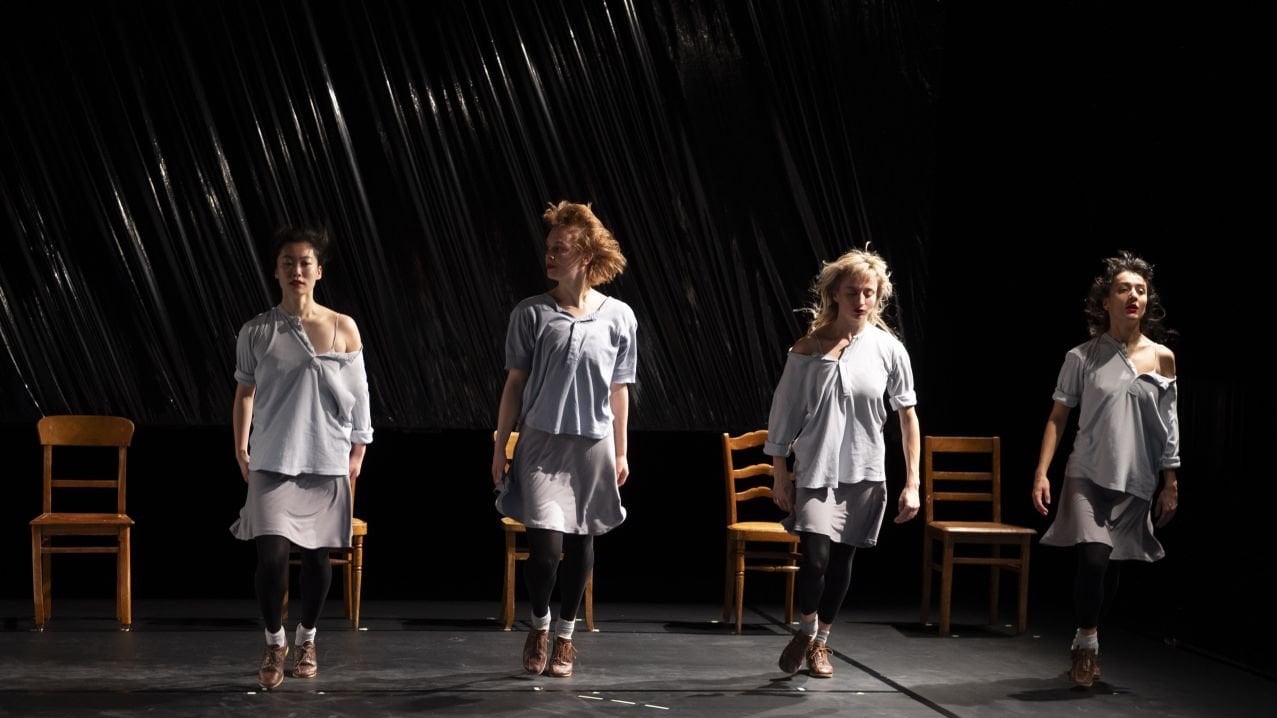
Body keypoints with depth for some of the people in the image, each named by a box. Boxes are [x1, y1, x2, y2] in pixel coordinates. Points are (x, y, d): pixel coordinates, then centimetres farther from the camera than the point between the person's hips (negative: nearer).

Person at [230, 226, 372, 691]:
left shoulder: (343, 329, 0)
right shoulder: (256, 331, 0)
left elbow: (358, 394, 5)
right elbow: (245, 392, 6)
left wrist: (357, 452, 4)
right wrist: (240, 449, 1)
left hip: (327, 462, 1)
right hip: (272, 461, -1)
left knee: (317, 555, 8)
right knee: (271, 554, -11)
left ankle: (306, 638, 30)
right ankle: (275, 642, 10)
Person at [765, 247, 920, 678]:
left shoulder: (888, 349, -2)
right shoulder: (808, 350, -3)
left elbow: (908, 416, 1)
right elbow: (784, 416, 2)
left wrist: (912, 483, -2)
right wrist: (779, 474, 1)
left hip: (864, 474, 1)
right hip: (814, 470, -1)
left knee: (841, 559, 9)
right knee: (814, 556, -15)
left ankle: (821, 643, 28)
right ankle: (807, 628, 12)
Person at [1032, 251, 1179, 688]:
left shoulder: (1162, 358, 2)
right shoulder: (1083, 357, -1)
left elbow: (1168, 426, 8)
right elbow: (1058, 417, 1)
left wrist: (1171, 484, 7)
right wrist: (1041, 472, -7)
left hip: (1135, 483, 2)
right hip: (1088, 476, -2)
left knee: (1112, 569, 8)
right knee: (1093, 558, -19)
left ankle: (1083, 650, 26)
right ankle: (1087, 645, 1)